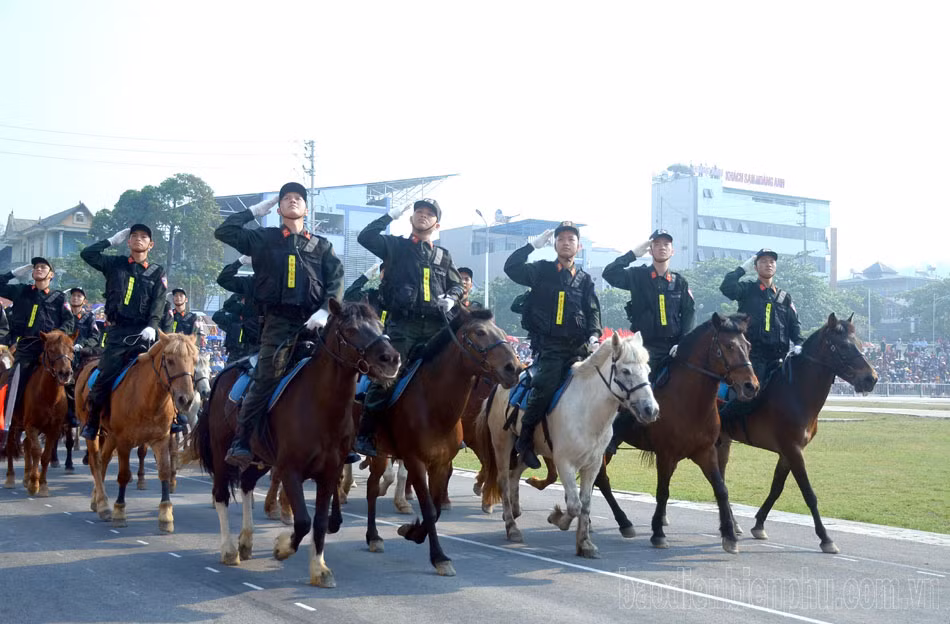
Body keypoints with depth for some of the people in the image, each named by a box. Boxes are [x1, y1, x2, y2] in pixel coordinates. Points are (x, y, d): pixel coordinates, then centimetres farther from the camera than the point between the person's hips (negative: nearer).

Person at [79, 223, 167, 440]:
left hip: (143, 332, 0)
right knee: (106, 375, -6)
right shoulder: (116, 265, 14)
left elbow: (158, 303, 1)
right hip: (116, 331, 0)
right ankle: (92, 423, 7)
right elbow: (87, 254, 4)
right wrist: (112, 241, 9)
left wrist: (151, 326, -14)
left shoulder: (157, 273, 12)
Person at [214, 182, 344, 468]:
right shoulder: (264, 239, 16)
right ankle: (241, 443, -9)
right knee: (265, 380, -13)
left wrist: (326, 311, -10)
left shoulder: (322, 246, 19)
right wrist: (255, 211, 17)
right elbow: (223, 232, 10)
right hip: (278, 322, -2)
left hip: (313, 323, 2)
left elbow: (336, 281, 8)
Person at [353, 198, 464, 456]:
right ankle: (365, 433, -6)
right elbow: (365, 237, -2)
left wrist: (450, 299, 2)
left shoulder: (444, 256, 22)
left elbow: (456, 285, 24)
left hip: (435, 326, 4)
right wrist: (391, 216, 0)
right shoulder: (396, 246, 11)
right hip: (402, 324, -4)